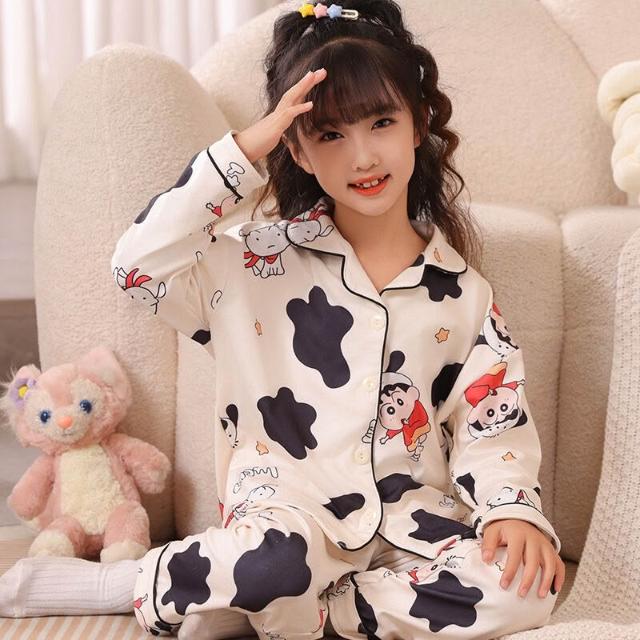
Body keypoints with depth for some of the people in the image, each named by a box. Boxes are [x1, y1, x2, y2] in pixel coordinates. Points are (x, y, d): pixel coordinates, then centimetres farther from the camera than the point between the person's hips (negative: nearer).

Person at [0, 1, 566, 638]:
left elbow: (493, 418, 6)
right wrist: (242, 152, -16)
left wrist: (512, 507, -14)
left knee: (524, 588, -25)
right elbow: (139, 264, -13)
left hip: (407, 511, 4)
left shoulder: (460, 291, 6)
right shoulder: (263, 260, 0)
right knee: (270, 561, -39)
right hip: (287, 502, -4)